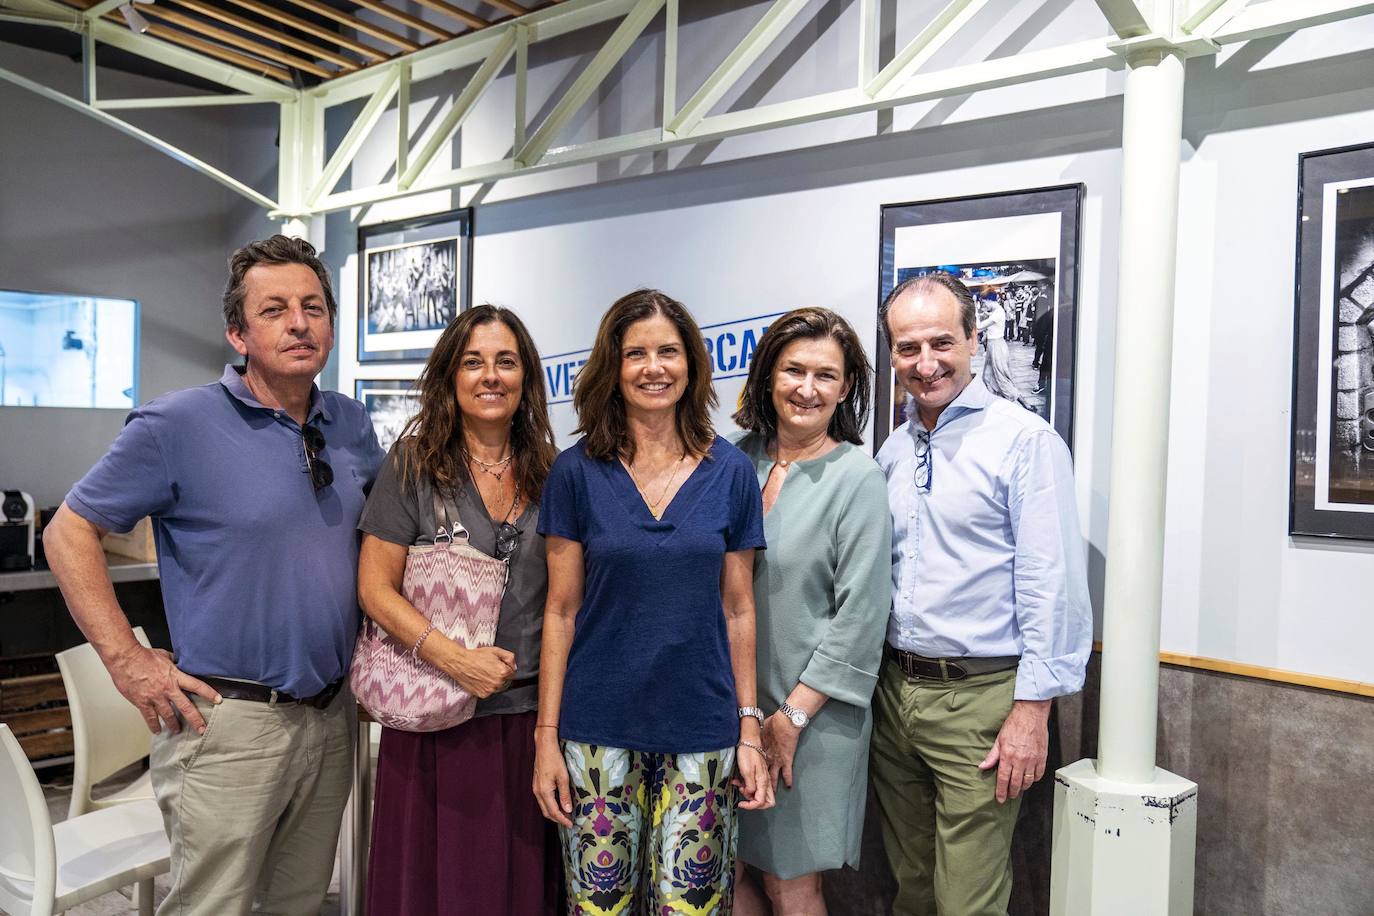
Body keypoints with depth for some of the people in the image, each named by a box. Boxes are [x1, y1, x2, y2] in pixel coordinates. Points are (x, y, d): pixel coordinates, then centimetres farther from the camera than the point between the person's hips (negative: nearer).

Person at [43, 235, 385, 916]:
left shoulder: (350, 425, 5)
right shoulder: (178, 424, -11)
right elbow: (70, 533, -6)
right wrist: (127, 661, -12)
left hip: (332, 716, 6)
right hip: (229, 723, -5)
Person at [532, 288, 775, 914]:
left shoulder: (730, 472, 0)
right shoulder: (577, 472, -3)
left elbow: (737, 609, 4)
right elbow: (561, 611, 0)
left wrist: (750, 728, 2)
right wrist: (546, 735, -2)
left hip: (702, 730, 1)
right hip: (598, 730, 0)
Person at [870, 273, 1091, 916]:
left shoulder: (1024, 440, -10)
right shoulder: (892, 452, 10)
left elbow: (1053, 586, -14)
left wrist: (1033, 710, -17)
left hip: (978, 696, -6)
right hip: (893, 691, 6)